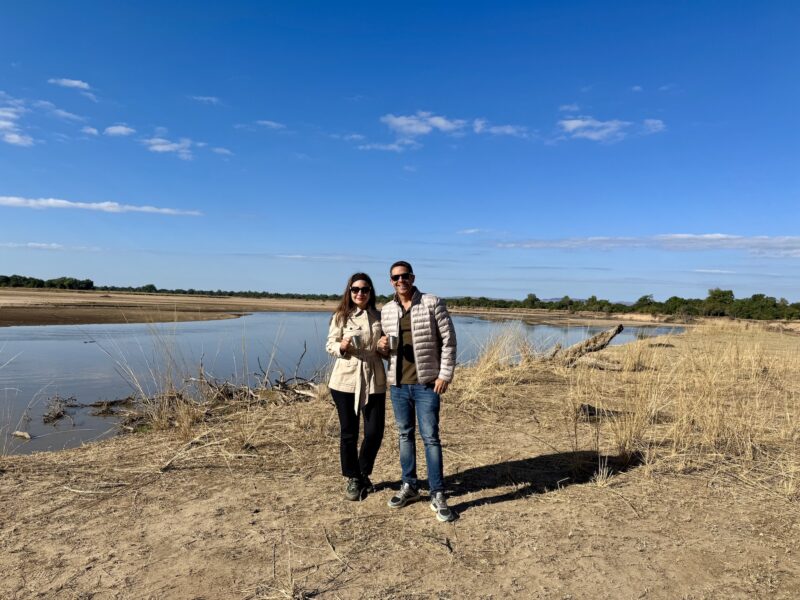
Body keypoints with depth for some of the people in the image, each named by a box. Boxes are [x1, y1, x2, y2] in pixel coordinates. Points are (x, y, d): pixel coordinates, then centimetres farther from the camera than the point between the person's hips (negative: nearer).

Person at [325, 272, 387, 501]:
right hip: (346, 380, -2)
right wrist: (342, 347, -20)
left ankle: (364, 474, 28)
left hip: (374, 381, 2)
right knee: (349, 433, 6)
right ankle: (352, 479, 27)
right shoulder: (341, 316, -1)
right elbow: (330, 345, 1)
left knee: (375, 432, 2)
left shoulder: (379, 316, 8)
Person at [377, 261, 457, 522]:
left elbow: (448, 340, -6)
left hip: (426, 383, -4)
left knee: (430, 437, -2)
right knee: (405, 434, 14)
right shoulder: (386, 310, 7)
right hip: (397, 384, 5)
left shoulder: (433, 303, -6)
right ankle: (409, 486, 28)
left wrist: (445, 374, -12)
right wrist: (382, 346, -5)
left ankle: (438, 495, 7)